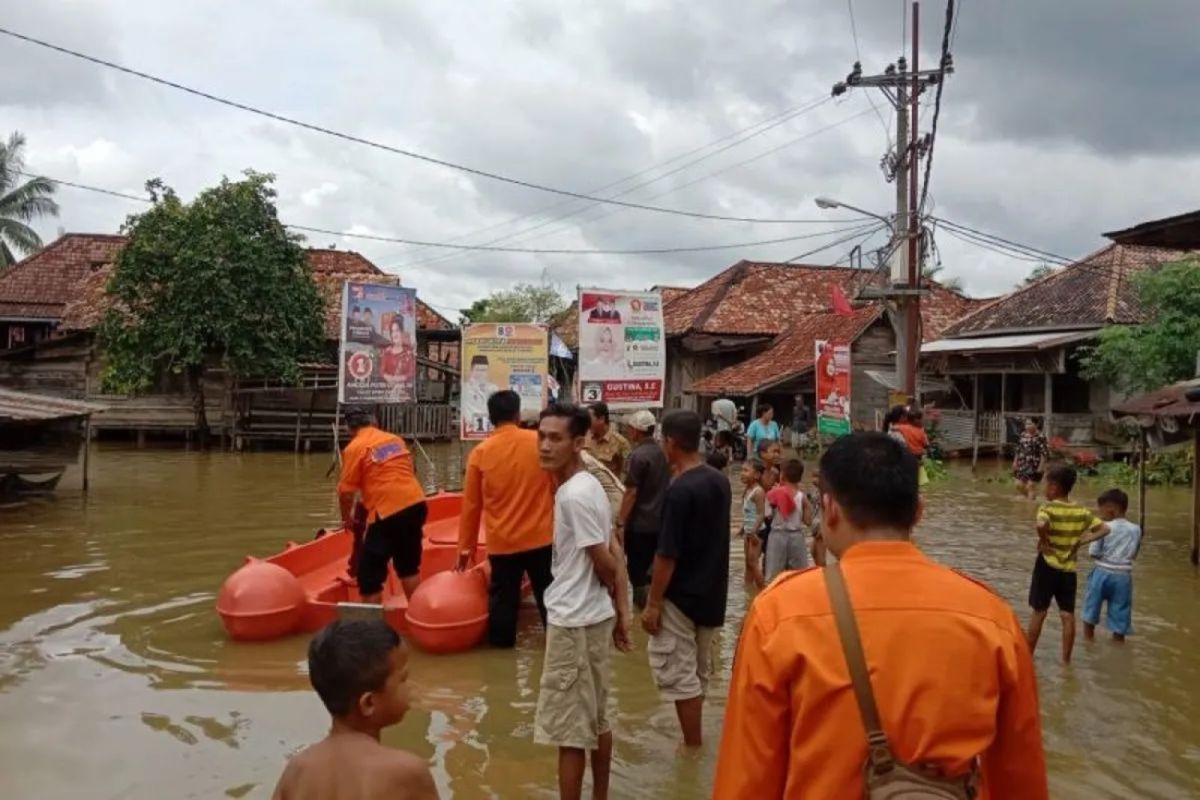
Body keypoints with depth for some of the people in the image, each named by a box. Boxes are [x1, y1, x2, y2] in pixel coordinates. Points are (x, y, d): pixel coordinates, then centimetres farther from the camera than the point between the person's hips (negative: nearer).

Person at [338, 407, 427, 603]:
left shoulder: (355, 448, -2)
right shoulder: (395, 439, 17)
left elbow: (346, 492, -4)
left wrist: (347, 518, 13)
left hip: (387, 512, -7)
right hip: (416, 504, 7)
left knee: (369, 574, 6)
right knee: (409, 565, 24)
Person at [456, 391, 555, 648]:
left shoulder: (480, 452, -5)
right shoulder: (539, 442, -6)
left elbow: (471, 505, 0)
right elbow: (557, 488, 1)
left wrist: (466, 546, 9)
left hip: (502, 541, 0)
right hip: (540, 536, 0)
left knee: (503, 597, 14)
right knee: (548, 594, 13)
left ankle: (501, 641, 23)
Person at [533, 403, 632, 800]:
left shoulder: (573, 494, -21)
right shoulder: (588, 484, 7)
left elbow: (605, 563, -17)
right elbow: (615, 553, 9)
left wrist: (615, 602, 1)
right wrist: (621, 611, 9)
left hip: (573, 620, -10)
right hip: (593, 616, 10)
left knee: (569, 728, 2)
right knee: (596, 719, 20)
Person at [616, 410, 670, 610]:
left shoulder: (638, 455, -18)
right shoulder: (661, 453, 6)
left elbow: (631, 493, -19)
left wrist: (620, 522, -14)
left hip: (639, 524, -8)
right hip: (658, 521, 8)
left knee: (637, 573, 3)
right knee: (649, 569, 18)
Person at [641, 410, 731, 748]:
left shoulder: (679, 491, -23)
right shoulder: (719, 481, 2)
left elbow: (667, 555, -21)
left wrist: (653, 603, -13)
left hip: (681, 596, -8)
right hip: (711, 593, 8)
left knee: (679, 674, 4)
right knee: (698, 672, 20)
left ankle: (692, 748, 12)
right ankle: (694, 739, 32)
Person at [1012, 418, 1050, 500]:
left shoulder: (1040, 436, -13)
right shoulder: (1023, 435, 8)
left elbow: (1044, 453, -15)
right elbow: (1018, 450, 16)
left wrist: (1041, 466, -18)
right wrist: (1015, 462, 12)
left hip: (1034, 466, -7)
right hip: (1023, 465, 7)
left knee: (1031, 486, -3)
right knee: (1019, 485, 6)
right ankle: (1030, 499, 28)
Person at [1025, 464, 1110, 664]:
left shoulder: (1047, 508, -15)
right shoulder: (1082, 512, 3)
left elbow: (1041, 525, -35)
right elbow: (1104, 529, 4)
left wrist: (1043, 539, -18)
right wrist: (1080, 541, 2)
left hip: (1048, 566, -4)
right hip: (1069, 568, 4)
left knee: (1039, 612, 6)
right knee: (1068, 615, 10)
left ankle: (1028, 655, 15)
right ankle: (1066, 659, 16)